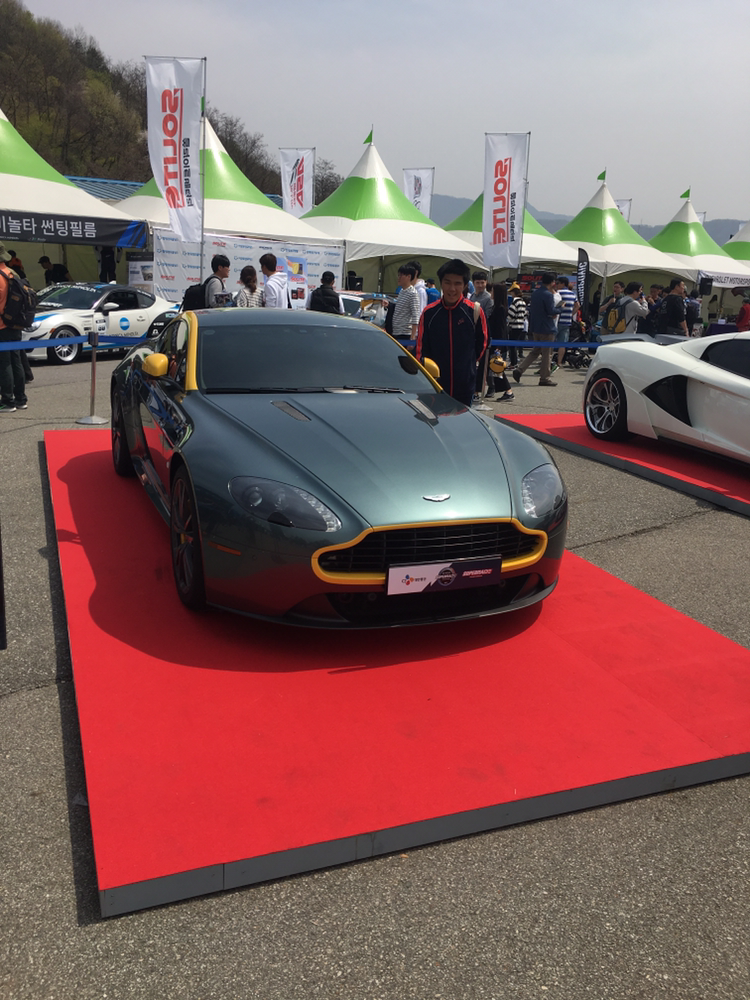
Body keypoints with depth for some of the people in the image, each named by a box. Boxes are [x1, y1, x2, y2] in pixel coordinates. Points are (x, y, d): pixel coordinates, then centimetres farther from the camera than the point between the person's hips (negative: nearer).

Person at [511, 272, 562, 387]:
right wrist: (560, 308, -2)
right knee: (546, 353, 1)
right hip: (546, 328, -8)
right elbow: (551, 311, -21)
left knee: (535, 351, 17)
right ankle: (544, 378, 6)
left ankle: (519, 370, 4)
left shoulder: (535, 292, 10)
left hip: (535, 327, 8)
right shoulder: (548, 294, -17)